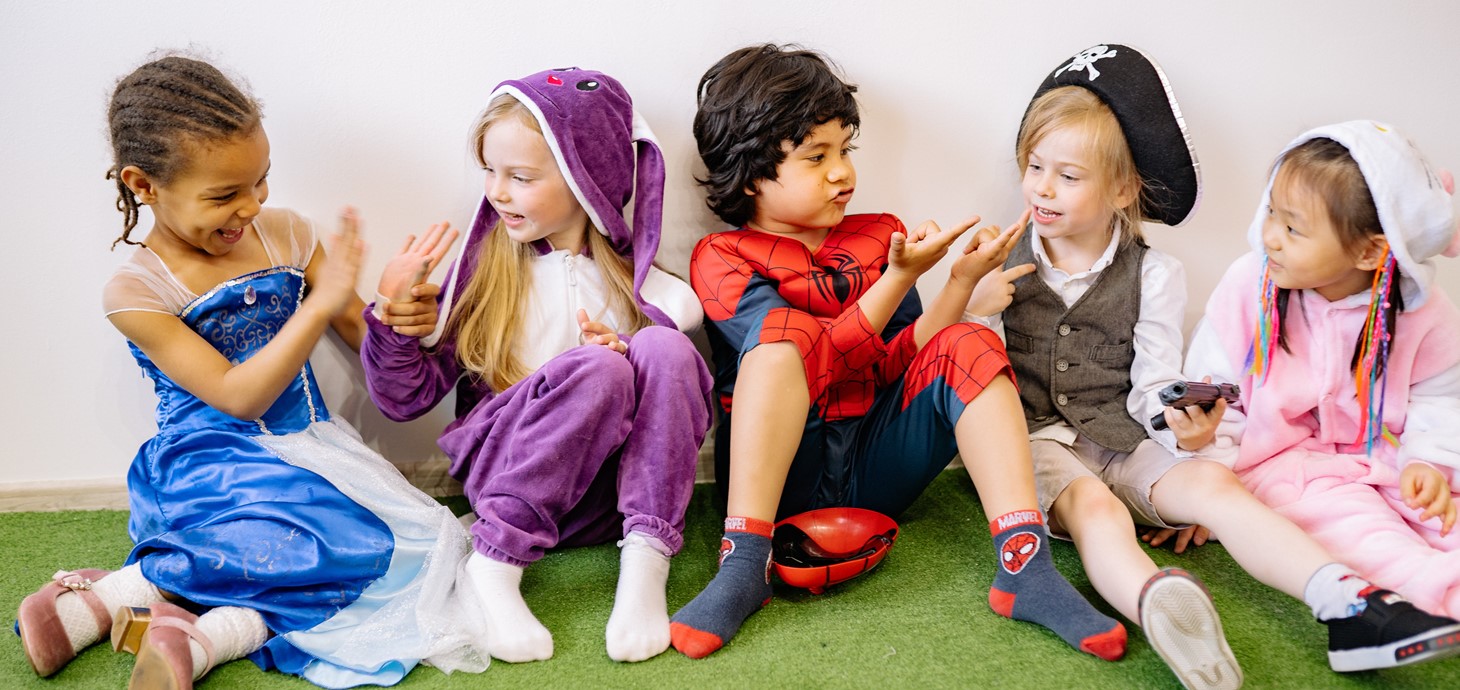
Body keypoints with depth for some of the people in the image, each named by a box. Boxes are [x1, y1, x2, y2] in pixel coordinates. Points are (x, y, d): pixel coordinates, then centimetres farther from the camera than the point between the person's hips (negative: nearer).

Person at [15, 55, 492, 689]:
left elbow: (361, 338, 12)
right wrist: (320, 303, -23)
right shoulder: (136, 292, -8)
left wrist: (395, 312, -11)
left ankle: (212, 634, -26)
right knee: (345, 539, -33)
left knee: (417, 539, -23)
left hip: (309, 446, 6)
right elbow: (237, 397, -15)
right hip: (213, 464, -6)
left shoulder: (285, 234, 5)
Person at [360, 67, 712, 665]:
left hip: (620, 481, 1)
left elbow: (679, 395, 8)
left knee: (663, 349, -24)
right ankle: (494, 563, -25)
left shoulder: (644, 288, 7)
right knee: (593, 369, -30)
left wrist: (628, 354, -12)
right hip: (505, 475, -1)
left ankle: (645, 561, -29)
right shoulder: (484, 275, 8)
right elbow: (409, 397, 7)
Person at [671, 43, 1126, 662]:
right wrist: (902, 276, -19)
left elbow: (896, 365, 5)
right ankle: (744, 566, -35)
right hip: (779, 469, -4)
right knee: (787, 328, -28)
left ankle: (1026, 569, -29)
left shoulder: (878, 238, 13)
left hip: (876, 467, 4)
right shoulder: (721, 258, -2)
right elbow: (803, 354, -15)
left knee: (967, 347, -15)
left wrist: (961, 280, -8)